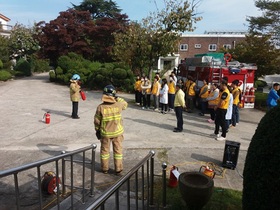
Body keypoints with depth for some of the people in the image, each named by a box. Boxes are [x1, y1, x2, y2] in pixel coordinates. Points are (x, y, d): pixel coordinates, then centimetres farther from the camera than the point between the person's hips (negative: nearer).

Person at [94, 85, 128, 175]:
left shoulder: (100, 107, -16)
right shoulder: (118, 105, -14)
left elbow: (97, 121, -7)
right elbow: (125, 104, 11)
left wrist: (97, 130, 8)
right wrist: (117, 98, 7)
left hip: (105, 133, 0)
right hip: (117, 132, 0)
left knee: (104, 150, 17)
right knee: (118, 150, 14)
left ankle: (104, 168, 29)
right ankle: (118, 169, 22)